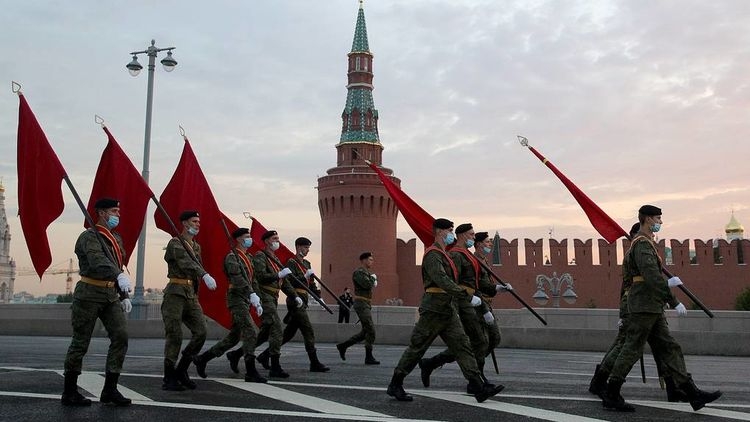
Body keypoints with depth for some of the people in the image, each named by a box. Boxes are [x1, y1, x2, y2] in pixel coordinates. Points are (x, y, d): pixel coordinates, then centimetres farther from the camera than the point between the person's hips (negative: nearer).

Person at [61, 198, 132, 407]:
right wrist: (119, 275, -47)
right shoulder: (89, 236, -10)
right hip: (89, 294, -7)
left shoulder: (116, 238, 16)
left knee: (121, 336, -6)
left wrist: (124, 296, 17)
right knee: (80, 342, 1)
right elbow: (97, 260, -31)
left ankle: (110, 389, 0)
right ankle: (69, 393, 14)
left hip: (110, 296, 7)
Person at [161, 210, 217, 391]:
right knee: (174, 336, -7)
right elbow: (186, 262, -24)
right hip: (175, 293, -7)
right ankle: (169, 379, 4)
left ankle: (181, 371, 11)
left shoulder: (196, 247, 19)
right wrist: (205, 276, -39)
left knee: (201, 332, -5)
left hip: (191, 295, 7)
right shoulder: (175, 243, -6)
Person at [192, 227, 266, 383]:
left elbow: (253, 281, 21)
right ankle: (251, 372, -10)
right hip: (237, 299, -9)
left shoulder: (249, 258, 20)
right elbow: (237, 277, -23)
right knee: (250, 333, -14)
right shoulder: (232, 257, -8)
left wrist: (258, 302, 15)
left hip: (245, 301, 9)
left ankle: (202, 358, 21)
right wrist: (252, 294, -33)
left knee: (234, 337, 11)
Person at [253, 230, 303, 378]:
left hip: (273, 299, 9)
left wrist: (295, 296, 10)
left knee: (266, 332, 12)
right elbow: (260, 276, -19)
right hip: (265, 296, -9)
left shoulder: (276, 260, 22)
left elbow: (284, 281, 20)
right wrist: (278, 274, -19)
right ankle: (275, 368, -13)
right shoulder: (260, 256, -5)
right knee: (276, 329, -15)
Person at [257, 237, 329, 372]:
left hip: (303, 301, 9)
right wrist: (305, 276, -23)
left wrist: (319, 297, 15)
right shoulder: (291, 263, -7)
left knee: (289, 332, 11)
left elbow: (311, 283, 23)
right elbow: (289, 281, -19)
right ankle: (314, 363, -7)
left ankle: (265, 355, 18)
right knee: (308, 330, -10)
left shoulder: (306, 263, 19)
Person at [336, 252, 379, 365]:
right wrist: (373, 278, -7)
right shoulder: (358, 272, -11)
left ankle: (343, 346, 19)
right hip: (361, 304, -10)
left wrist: (374, 282, 2)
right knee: (370, 330, -11)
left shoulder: (367, 272, 19)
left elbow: (373, 284, 22)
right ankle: (368, 357, -5)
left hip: (367, 305, 10)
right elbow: (367, 284, -25)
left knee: (365, 331, 11)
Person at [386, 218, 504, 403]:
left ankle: (479, 388, -5)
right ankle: (395, 385, 13)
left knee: (462, 345, -1)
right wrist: (469, 297, -28)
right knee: (416, 348, 0)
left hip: (448, 311, 9)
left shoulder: (444, 255, 18)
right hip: (433, 310, -9)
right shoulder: (432, 254, -14)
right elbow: (442, 281, -26)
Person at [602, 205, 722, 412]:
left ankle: (693, 394, 9)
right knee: (632, 350, -5)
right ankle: (611, 396, 2)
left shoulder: (645, 243, 19)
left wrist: (665, 281, 20)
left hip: (651, 308, 10)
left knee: (669, 348, 7)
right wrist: (674, 301, -23)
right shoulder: (643, 245, -14)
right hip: (644, 306, -10)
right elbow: (653, 277, -25)